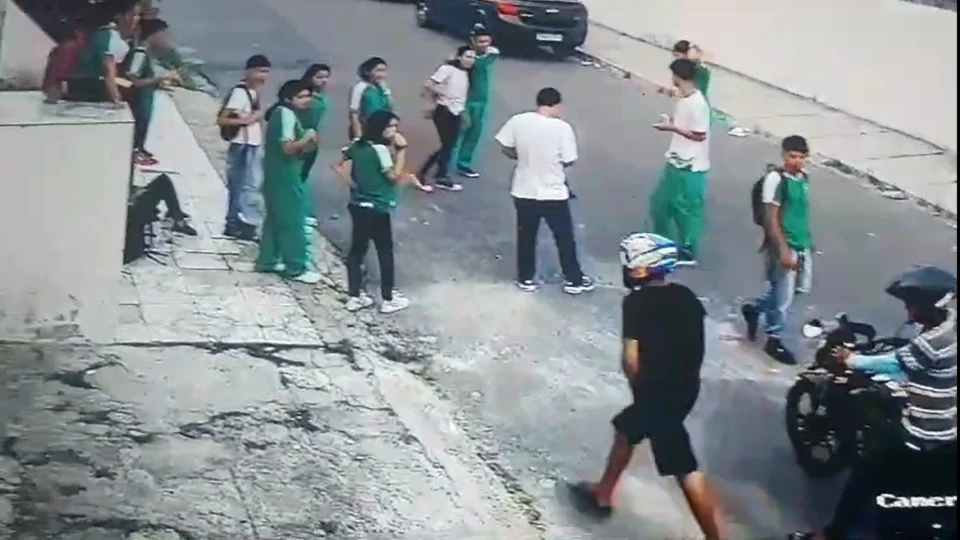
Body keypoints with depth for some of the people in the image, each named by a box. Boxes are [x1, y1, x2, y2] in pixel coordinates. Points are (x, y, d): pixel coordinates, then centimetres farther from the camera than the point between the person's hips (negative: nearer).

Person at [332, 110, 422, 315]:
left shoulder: (358, 145, 3)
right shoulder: (380, 149, -20)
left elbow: (338, 166, 8)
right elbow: (395, 177, -20)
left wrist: (353, 184, 10)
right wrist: (401, 150, -21)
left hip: (358, 205, 8)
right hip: (377, 209, -8)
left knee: (357, 249, 12)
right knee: (385, 253, 5)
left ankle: (354, 297, 17)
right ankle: (388, 299, 12)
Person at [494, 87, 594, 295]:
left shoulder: (518, 121, -9)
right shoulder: (562, 128, -17)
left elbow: (506, 149, 0)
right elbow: (569, 161, -11)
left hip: (524, 192, 3)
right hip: (554, 194, -3)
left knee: (526, 237, 19)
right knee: (565, 238, 15)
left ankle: (526, 279, 28)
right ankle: (573, 280, 26)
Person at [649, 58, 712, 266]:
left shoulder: (697, 103, -21)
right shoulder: (684, 99, 7)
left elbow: (700, 135, -20)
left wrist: (672, 128, -17)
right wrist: (670, 122, 3)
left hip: (690, 167, -10)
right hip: (676, 163, 10)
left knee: (687, 210, 2)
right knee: (660, 202, 18)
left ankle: (688, 254, 14)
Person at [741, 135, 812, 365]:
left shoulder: (804, 178, 6)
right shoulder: (775, 179, -17)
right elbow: (771, 218, -19)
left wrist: (806, 243, 19)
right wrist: (783, 250, -22)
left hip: (803, 244, 8)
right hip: (784, 245, -8)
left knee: (801, 288, 17)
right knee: (783, 295, 0)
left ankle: (754, 309, 35)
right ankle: (774, 340, 18)